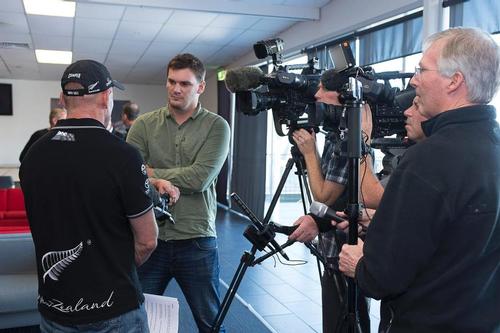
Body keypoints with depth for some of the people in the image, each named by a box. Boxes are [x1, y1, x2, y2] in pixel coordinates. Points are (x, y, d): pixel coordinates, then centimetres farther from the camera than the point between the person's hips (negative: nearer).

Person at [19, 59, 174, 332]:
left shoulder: (33, 156, -4)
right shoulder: (122, 155, -20)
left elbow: (50, 229, 9)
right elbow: (147, 241, -12)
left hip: (53, 310, 5)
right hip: (113, 311, -4)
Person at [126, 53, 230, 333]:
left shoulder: (217, 127, -3)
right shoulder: (144, 125, 4)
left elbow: (200, 178, -15)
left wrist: (151, 173, -8)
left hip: (197, 241, -1)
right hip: (150, 238, 2)